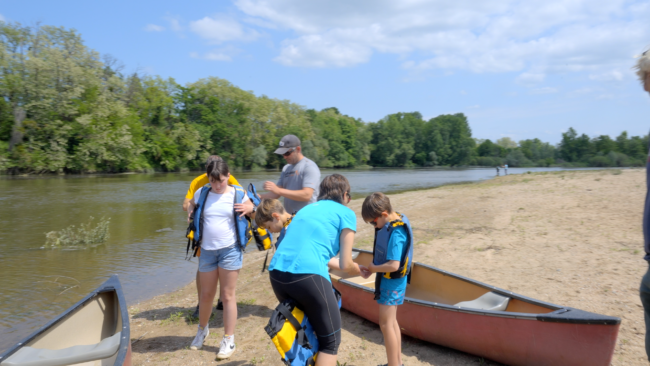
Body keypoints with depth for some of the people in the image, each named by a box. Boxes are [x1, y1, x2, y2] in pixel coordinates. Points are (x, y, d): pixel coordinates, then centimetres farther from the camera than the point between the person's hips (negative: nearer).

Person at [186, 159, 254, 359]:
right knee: (207, 294, 16)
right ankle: (202, 329, 42)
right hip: (207, 250, 3)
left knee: (227, 295, 3)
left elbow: (252, 207, 8)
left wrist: (249, 208, -13)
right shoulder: (202, 193, -1)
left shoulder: (238, 193, -8)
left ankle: (229, 340, 15)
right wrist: (190, 212, 2)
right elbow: (191, 204, 22)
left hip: (230, 250, -3)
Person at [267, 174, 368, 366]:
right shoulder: (346, 213, 10)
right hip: (307, 275, -7)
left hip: (276, 273, 7)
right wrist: (359, 271, 32)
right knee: (330, 341, 11)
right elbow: (345, 265, 9)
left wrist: (354, 267, 42)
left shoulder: (307, 209, 28)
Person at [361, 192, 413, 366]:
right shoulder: (392, 222, 0)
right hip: (389, 279, 10)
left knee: (386, 324, -1)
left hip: (392, 281, -10)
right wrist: (373, 267, 1)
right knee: (391, 321, 19)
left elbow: (393, 265, -31)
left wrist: (374, 268, -16)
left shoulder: (395, 233, -28)